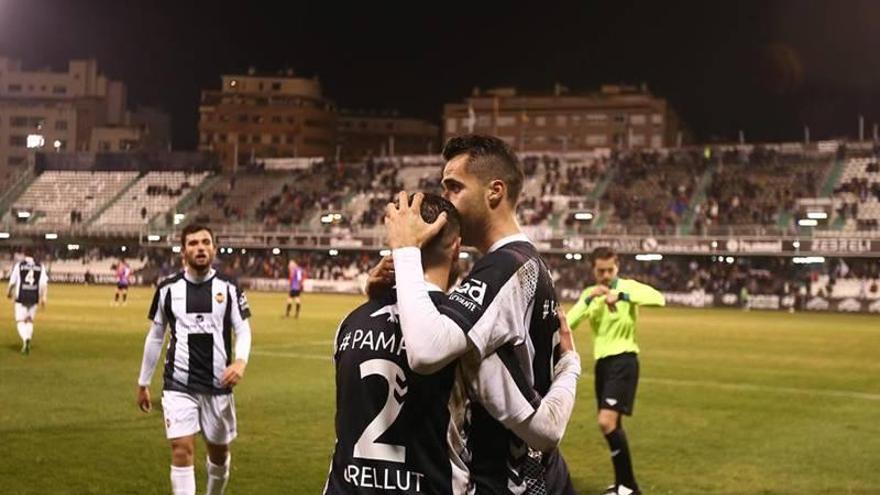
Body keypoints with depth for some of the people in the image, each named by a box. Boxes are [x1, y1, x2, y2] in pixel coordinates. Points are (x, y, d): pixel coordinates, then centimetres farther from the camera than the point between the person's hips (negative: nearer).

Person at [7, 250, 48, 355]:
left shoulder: (18, 265, -4)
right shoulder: (40, 266, 3)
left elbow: (12, 282, -1)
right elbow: (44, 283, -3)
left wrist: (9, 292, 18)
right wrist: (43, 298, 1)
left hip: (21, 298, -3)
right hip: (34, 298, 3)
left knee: (20, 322, 2)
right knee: (30, 321, 17)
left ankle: (25, 339, -25)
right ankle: (26, 346, 10)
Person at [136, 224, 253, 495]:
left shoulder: (228, 287, -1)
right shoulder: (168, 289, 0)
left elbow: (243, 330, -1)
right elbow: (155, 337, 10)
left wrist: (240, 361, -23)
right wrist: (143, 383, 14)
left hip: (218, 385, 1)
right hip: (178, 386, -1)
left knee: (219, 453, 14)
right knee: (182, 451, -12)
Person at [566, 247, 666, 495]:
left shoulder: (627, 286, -8)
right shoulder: (589, 293, 10)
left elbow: (658, 298, -28)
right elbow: (569, 323, -3)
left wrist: (621, 296, -34)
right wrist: (589, 298, -15)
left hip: (623, 360, -7)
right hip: (602, 362, 7)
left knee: (607, 422, -18)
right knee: (612, 425, 14)